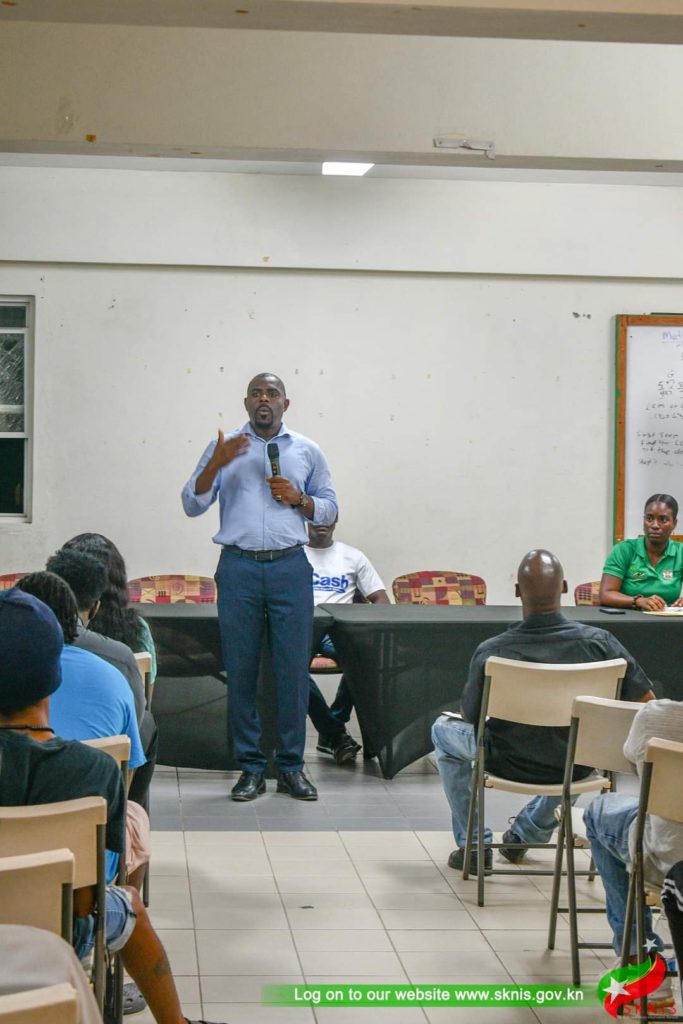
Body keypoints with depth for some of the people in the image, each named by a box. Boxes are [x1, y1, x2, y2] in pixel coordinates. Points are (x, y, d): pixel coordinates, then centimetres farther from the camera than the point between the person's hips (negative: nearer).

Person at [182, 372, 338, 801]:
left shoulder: (307, 451, 12)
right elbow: (192, 505, 4)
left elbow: (329, 509, 15)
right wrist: (215, 466, -12)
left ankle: (292, 766, 7)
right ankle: (251, 767, 9)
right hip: (239, 568, 0)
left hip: (290, 567, 0)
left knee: (294, 668, -2)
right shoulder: (224, 447, 10)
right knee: (241, 669, 1)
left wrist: (299, 499, -5)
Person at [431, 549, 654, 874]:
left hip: (510, 764, -2)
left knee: (444, 729, 28)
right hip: (577, 767, 2)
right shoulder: (599, 642, -21)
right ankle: (527, 834, 46)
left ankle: (474, 845, 29)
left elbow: (470, 718, -7)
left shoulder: (490, 652, -24)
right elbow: (647, 704, -11)